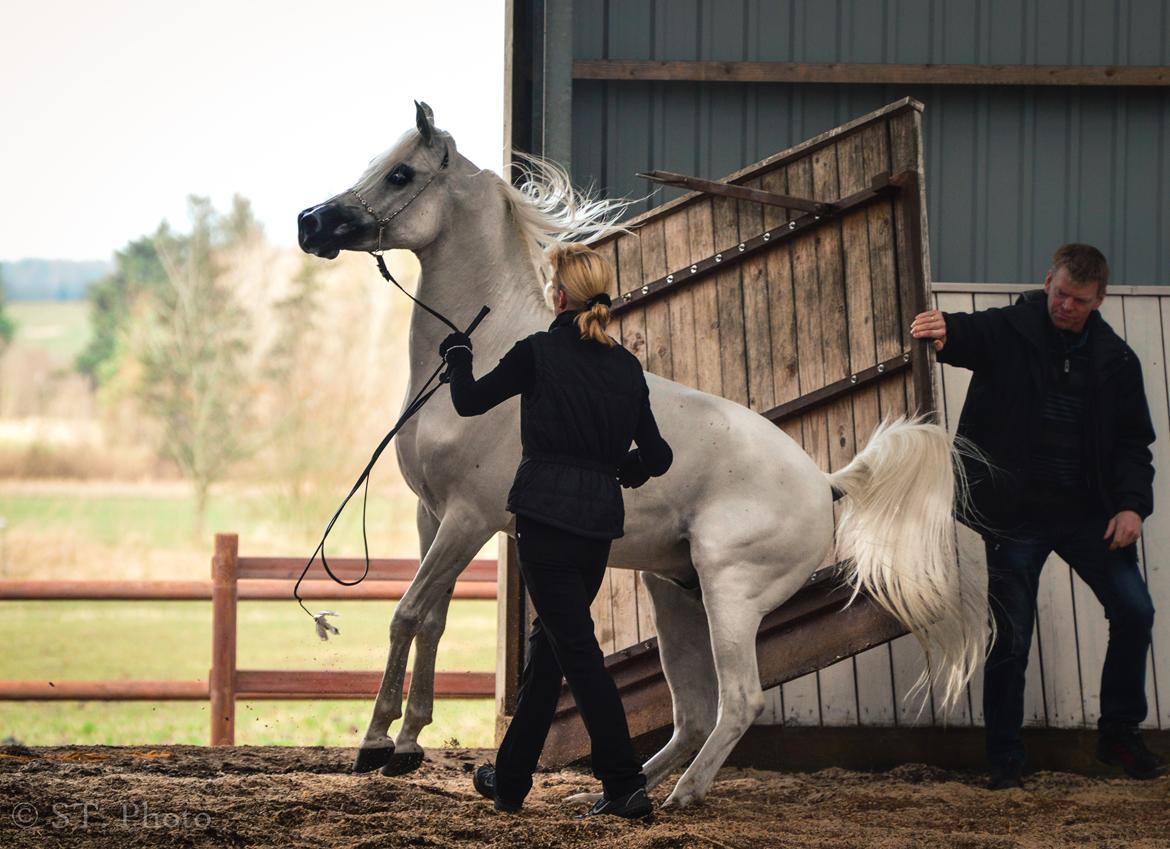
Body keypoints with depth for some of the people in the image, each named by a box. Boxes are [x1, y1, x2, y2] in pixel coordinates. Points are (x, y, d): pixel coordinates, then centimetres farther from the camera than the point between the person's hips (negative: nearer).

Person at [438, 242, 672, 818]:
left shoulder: (537, 353, -7)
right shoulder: (627, 367, 8)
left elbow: (469, 401, 5)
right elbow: (656, 456, 9)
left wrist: (457, 357, 25)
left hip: (546, 513, -6)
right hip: (600, 519, 6)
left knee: (575, 647, -5)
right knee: (549, 640, 17)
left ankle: (625, 785, -12)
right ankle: (511, 779, 25)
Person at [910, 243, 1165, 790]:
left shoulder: (1115, 359, 6)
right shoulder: (1007, 332, -4)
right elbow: (971, 334, -24)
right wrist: (942, 332, -50)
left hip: (1087, 515, 3)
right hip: (1016, 515, -3)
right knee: (1010, 640, -1)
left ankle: (1119, 734, 11)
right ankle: (1005, 761, 11)